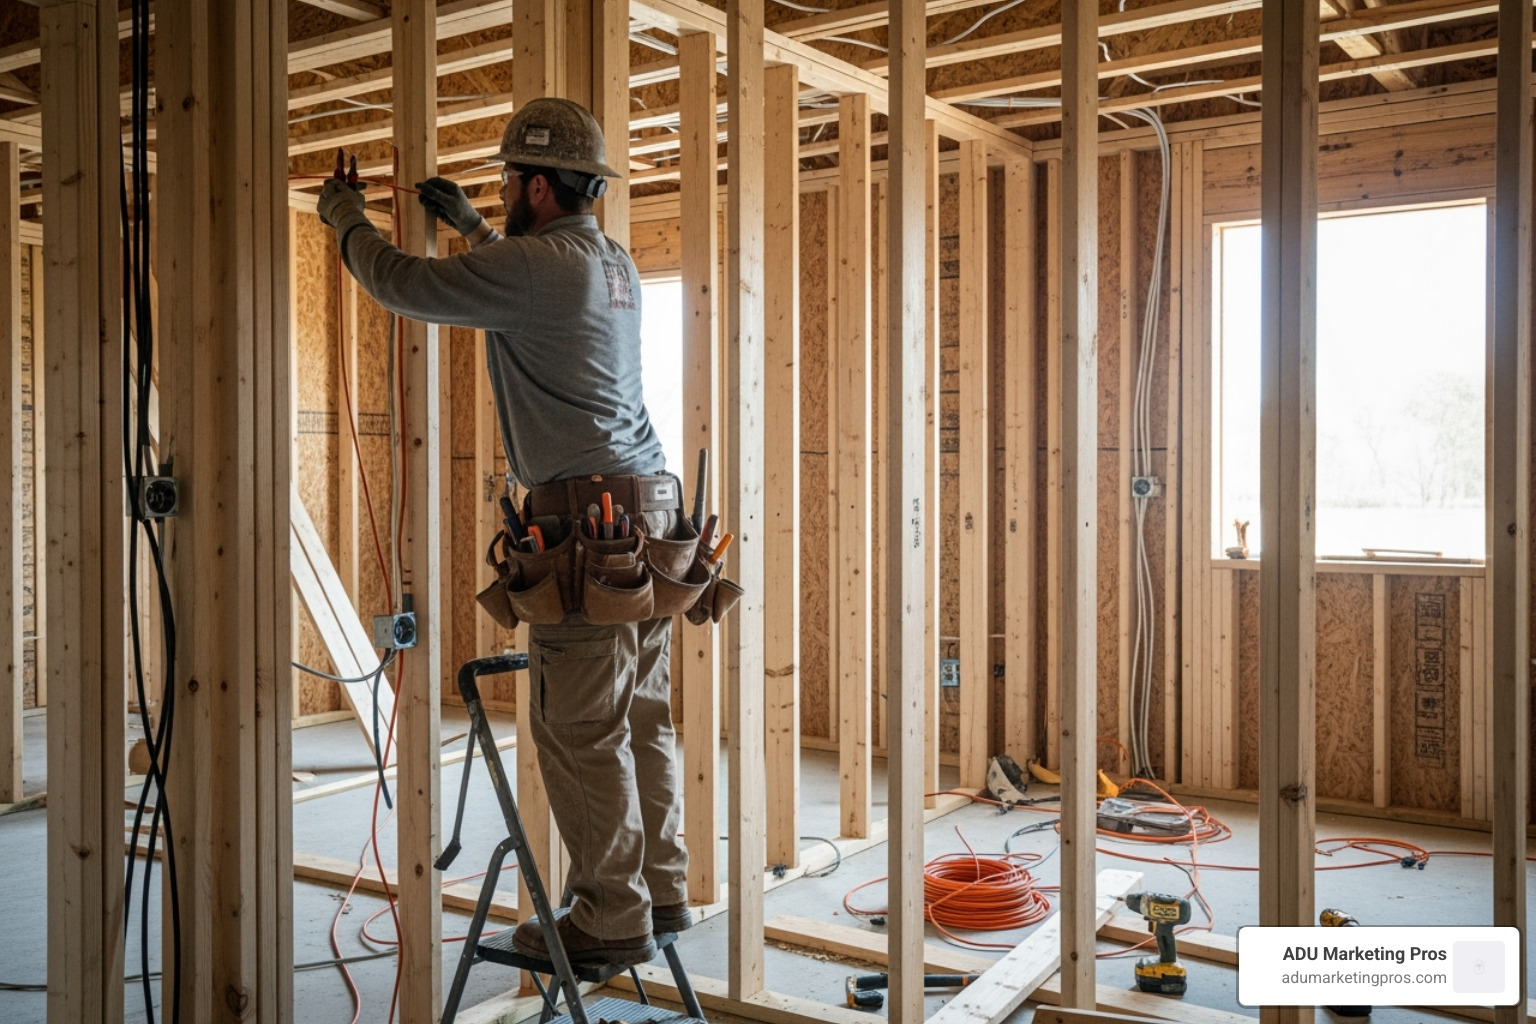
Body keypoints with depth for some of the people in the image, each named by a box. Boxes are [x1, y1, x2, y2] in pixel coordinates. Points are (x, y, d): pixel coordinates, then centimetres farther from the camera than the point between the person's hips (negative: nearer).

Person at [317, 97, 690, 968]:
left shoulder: (536, 265, -11)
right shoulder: (615, 261, 16)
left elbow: (402, 283, -2)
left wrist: (346, 217, 16)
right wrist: (468, 223, 39)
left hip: (587, 510, -9)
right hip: (651, 501, 9)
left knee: (581, 726, -2)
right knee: (643, 716, 13)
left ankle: (613, 917, 5)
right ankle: (663, 889, 22)